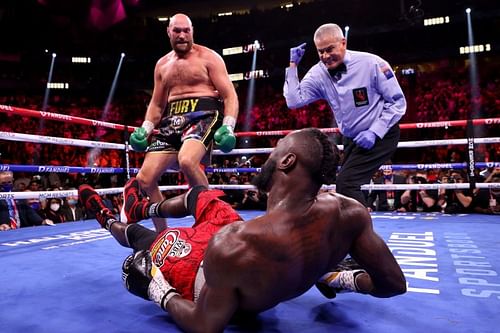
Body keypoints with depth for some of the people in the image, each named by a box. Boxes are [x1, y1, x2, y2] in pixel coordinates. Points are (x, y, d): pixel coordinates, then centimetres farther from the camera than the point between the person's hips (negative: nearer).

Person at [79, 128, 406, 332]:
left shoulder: (230, 247, -45)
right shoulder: (349, 212, -30)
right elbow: (394, 284, -18)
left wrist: (157, 291, -13)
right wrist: (336, 278, -2)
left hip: (213, 287, -5)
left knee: (137, 233, 21)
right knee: (200, 193, 21)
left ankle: (107, 220, 59)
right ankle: (142, 209, 52)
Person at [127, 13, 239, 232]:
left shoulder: (209, 57, 4)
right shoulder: (162, 64, 20)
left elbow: (230, 95, -3)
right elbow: (156, 104, 25)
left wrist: (228, 127, -20)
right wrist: (145, 129, 8)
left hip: (203, 116, -6)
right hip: (172, 120, 6)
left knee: (186, 161, -37)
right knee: (145, 179, -3)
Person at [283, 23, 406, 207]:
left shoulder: (372, 64, -19)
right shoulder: (318, 73, -7)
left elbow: (398, 102, -12)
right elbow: (294, 101, -14)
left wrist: (375, 132, -22)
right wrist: (293, 65, -17)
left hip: (381, 135, -6)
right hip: (351, 139, 6)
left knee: (346, 182, -19)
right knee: (347, 184, 13)